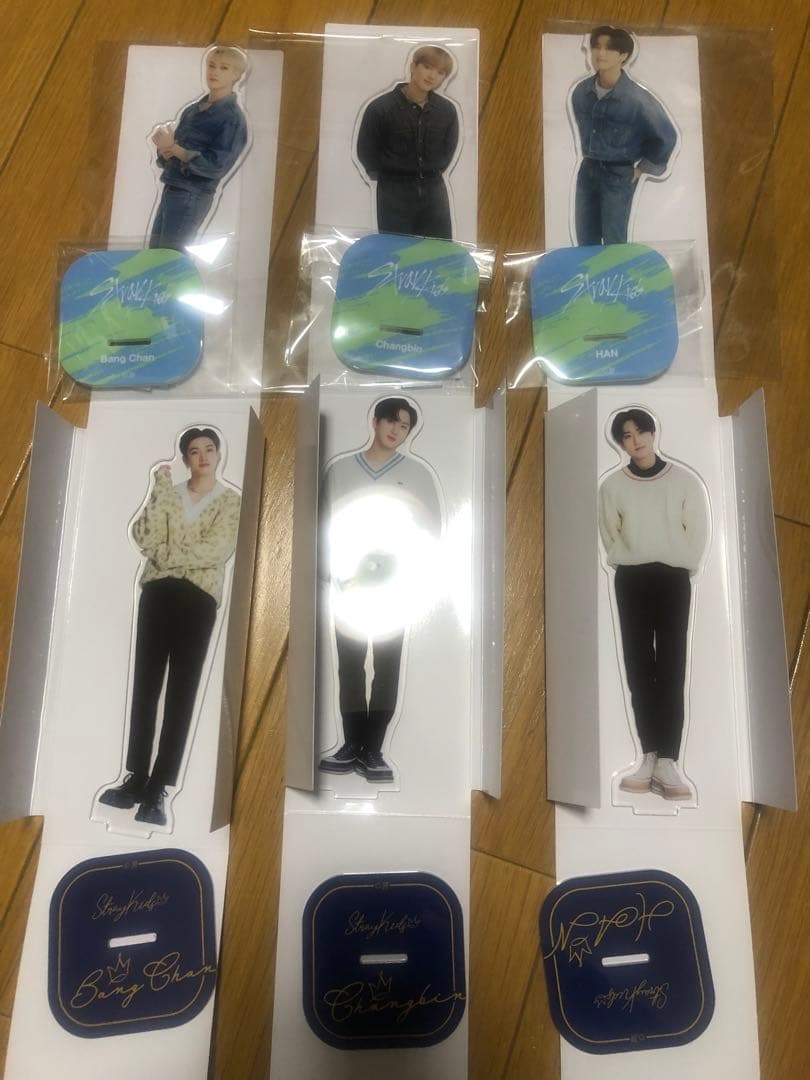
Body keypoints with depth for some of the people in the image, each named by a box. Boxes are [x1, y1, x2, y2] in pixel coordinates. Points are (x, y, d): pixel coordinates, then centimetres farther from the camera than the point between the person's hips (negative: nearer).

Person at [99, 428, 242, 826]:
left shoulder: (231, 501, 4)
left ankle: (157, 790, 2)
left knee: (182, 693, -1)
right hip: (158, 592, 4)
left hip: (198, 597, -3)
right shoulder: (168, 494, 14)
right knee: (145, 685, 5)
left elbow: (218, 550, -10)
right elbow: (145, 538, -2)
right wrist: (159, 491, -7)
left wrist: (167, 554, -6)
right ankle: (136, 779, 14)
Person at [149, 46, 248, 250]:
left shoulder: (232, 118, -8)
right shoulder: (193, 109, 12)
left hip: (192, 197, -7)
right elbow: (168, 153, 15)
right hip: (171, 189, 7)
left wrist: (173, 148, -17)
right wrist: (164, 149, -9)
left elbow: (215, 166, -17)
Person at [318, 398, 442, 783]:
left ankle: (372, 750, 6)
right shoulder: (339, 468, 7)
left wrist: (404, 570, -11)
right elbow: (325, 523, 7)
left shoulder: (418, 473, 3)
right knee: (349, 664, 4)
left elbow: (431, 529, 2)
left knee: (386, 666, 0)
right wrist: (330, 570, -6)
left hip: (394, 584, -1)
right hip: (347, 582, 1)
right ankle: (352, 745, 13)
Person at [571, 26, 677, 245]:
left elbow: (666, 136, -7)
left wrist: (643, 168, -1)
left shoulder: (636, 99, -18)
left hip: (619, 175, -5)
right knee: (585, 241, 8)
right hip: (588, 170, 5)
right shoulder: (581, 91, -4)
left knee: (614, 242, 1)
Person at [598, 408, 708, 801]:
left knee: (671, 668, -5)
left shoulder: (684, 480, 0)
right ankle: (650, 757, 7)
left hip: (673, 579, -1)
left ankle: (667, 761, -6)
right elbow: (610, 538, 7)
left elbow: (698, 532, 1)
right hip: (631, 581, 2)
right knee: (638, 667, 1)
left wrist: (678, 566, -4)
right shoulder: (612, 485, 2)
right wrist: (633, 561, -2)